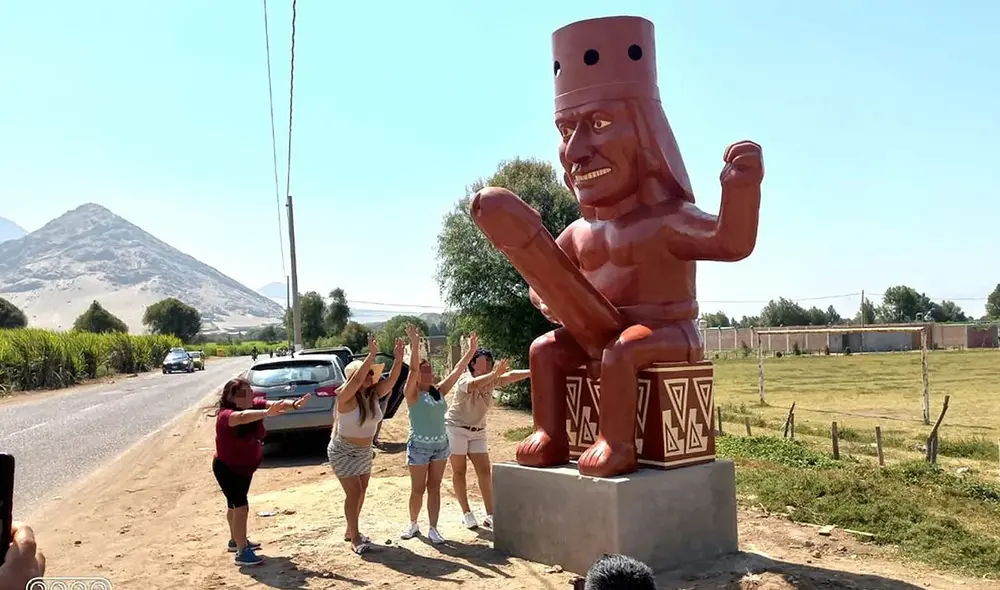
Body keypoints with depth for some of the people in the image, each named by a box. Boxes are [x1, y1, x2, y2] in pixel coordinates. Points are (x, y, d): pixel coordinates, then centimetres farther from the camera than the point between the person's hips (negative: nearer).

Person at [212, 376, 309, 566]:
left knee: (234, 505, 24)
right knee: (241, 507, -12)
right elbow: (243, 417, -54)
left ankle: (236, 541, 41)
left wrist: (294, 404, -49)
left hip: (245, 467, 8)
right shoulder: (226, 415, -32)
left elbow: (275, 404, -28)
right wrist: (267, 413, -71)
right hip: (226, 469, -8)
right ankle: (242, 552, -5)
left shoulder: (254, 406, -14)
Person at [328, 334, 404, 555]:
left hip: (364, 451, 7)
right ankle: (354, 539, 3)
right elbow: (356, 379, -40)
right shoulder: (346, 396, -23)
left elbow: (391, 380, -14)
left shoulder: (374, 394, -5)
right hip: (343, 452, -7)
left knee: (361, 492, 13)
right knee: (354, 493, -8)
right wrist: (372, 354, -45)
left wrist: (398, 358, -27)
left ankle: (351, 531, 29)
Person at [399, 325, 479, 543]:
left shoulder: (439, 391, 6)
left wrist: (472, 350, -2)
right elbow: (413, 369, -24)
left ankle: (433, 529, 12)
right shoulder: (412, 393, -9)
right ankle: (413, 524, 26)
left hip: (441, 444, 5)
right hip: (419, 446, -5)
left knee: (434, 488, 7)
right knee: (418, 489, 5)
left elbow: (457, 370, 3)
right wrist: (415, 343, -34)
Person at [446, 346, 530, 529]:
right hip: (456, 427, -6)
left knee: (485, 471, 0)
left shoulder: (492, 380, -3)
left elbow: (510, 376, -18)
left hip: (478, 431, 6)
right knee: (459, 470, 1)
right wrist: (495, 373, -58)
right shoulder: (465, 379, -21)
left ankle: (490, 515, 2)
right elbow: (474, 385, -44)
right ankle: (466, 513, 11)